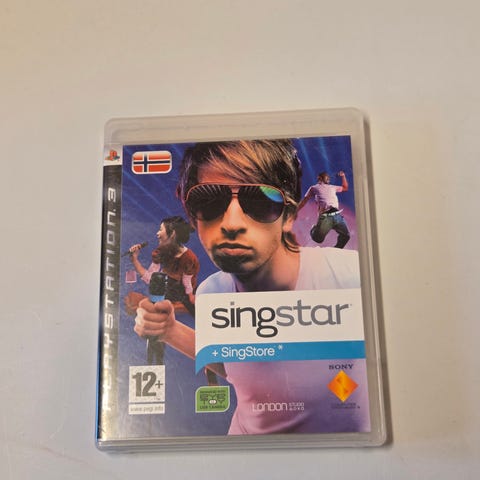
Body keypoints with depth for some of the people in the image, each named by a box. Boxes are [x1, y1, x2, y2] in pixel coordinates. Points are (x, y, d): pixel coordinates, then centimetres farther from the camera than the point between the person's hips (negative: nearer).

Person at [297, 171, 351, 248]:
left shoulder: (332, 187, 32)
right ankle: (314, 230, 25)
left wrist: (343, 176, 32)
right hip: (325, 216, -4)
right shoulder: (314, 188, 19)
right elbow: (304, 201, 18)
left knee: (346, 236, -2)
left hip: (337, 215, 4)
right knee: (318, 239, -9)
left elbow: (345, 188, 45)